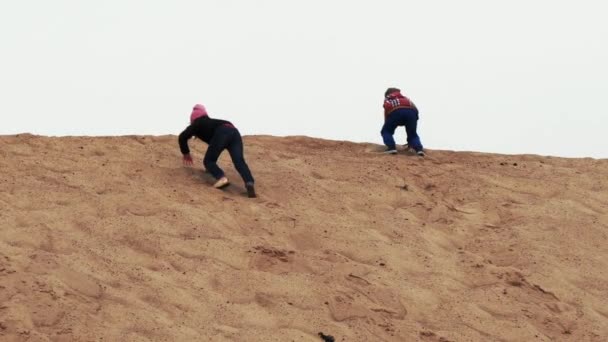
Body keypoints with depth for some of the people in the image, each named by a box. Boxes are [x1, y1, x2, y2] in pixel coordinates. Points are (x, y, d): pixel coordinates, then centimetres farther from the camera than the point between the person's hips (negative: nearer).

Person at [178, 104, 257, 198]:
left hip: (222, 133, -5)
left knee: (208, 161, 5)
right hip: (234, 132, 5)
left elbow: (182, 137, 19)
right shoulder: (210, 122, 45)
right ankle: (249, 183, -38)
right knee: (239, 161, -12)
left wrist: (186, 153, 34)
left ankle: (221, 178, -23)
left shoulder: (196, 125, 28)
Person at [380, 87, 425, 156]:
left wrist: (389, 142, 43)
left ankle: (391, 147, 0)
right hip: (411, 111, 2)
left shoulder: (387, 101, 37)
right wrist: (410, 141, 48)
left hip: (396, 111, -2)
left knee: (386, 131, 20)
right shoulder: (406, 99, 43)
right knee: (413, 134, 20)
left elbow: (387, 121, 36)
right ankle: (419, 149, -4)